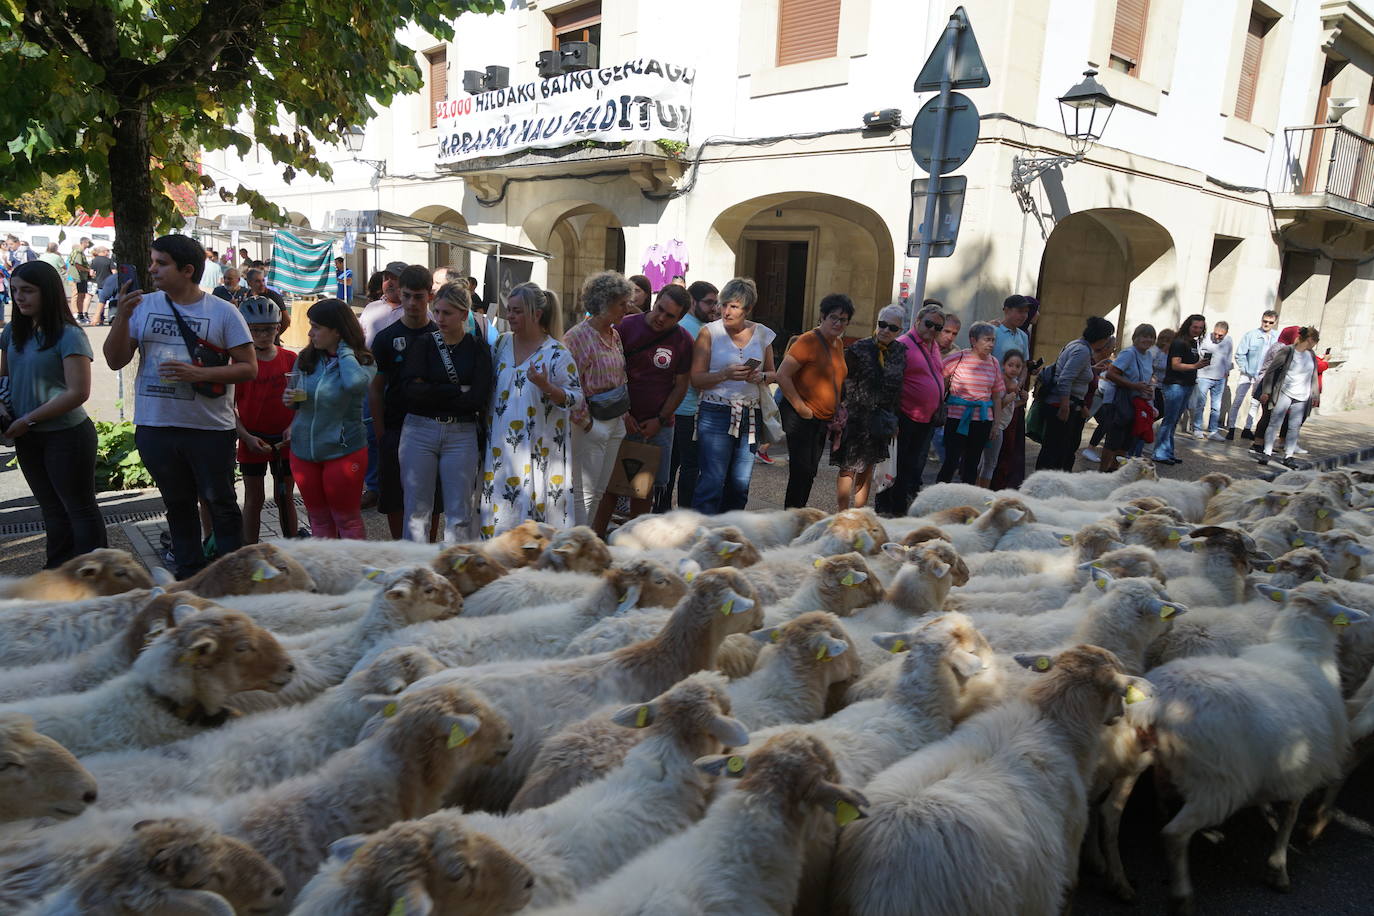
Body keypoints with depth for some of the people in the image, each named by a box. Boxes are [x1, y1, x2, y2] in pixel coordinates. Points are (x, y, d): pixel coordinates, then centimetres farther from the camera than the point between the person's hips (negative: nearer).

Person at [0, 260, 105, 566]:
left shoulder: (69, 335, -16)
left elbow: (78, 393, -20)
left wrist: (27, 420, -16)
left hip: (65, 435, -7)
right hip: (27, 438, 7)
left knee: (79, 507, 3)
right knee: (51, 507, 19)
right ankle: (58, 569, 32)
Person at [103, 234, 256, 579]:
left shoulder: (223, 312, -6)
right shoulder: (143, 305, 3)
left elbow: (249, 368, -8)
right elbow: (115, 361, 2)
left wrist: (199, 374, -21)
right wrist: (121, 317, -13)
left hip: (210, 429, -4)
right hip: (155, 426, 4)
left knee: (220, 504, 8)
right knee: (177, 504, 18)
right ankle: (189, 572, 33)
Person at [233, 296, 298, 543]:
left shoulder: (290, 359, 1)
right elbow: (230, 406, -4)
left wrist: (293, 427, -11)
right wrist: (246, 437, -14)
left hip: (285, 439, 1)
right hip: (253, 441, -1)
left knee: (285, 497, 11)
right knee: (254, 499, 7)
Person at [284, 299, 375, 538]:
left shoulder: (363, 362, -11)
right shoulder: (305, 359, 2)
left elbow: (356, 383, -36)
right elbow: (293, 398, 16)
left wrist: (344, 350, -20)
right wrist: (288, 399, -8)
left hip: (343, 453, -5)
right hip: (303, 451, 5)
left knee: (347, 519, 7)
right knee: (318, 519, 17)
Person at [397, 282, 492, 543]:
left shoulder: (478, 348, 3)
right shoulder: (422, 343, 6)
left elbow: (480, 399, -8)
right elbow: (409, 388, -10)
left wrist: (431, 393, -6)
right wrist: (459, 391, -10)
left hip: (461, 433, -1)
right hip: (419, 431, 1)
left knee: (459, 513, 3)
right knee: (417, 510, 4)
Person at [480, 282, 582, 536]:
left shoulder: (557, 353, -8)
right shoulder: (502, 343, 8)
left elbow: (575, 398, -9)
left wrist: (546, 386, -24)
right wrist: (489, 416, 8)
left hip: (538, 447, -5)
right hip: (501, 445, 5)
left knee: (534, 503, -1)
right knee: (499, 504, 9)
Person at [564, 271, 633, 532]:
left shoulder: (614, 334, 12)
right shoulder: (578, 336, -13)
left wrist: (624, 412, 12)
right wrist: (585, 423, -14)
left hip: (616, 420, 8)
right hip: (592, 424, -8)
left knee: (599, 490, 14)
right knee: (585, 492, -3)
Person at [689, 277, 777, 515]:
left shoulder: (762, 334, 8)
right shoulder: (710, 332, -2)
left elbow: (773, 374, 18)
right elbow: (696, 378, -5)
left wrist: (760, 376, -5)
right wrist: (726, 374, -21)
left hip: (750, 416, 4)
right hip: (716, 413, -4)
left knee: (740, 484, 7)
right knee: (712, 482, -10)